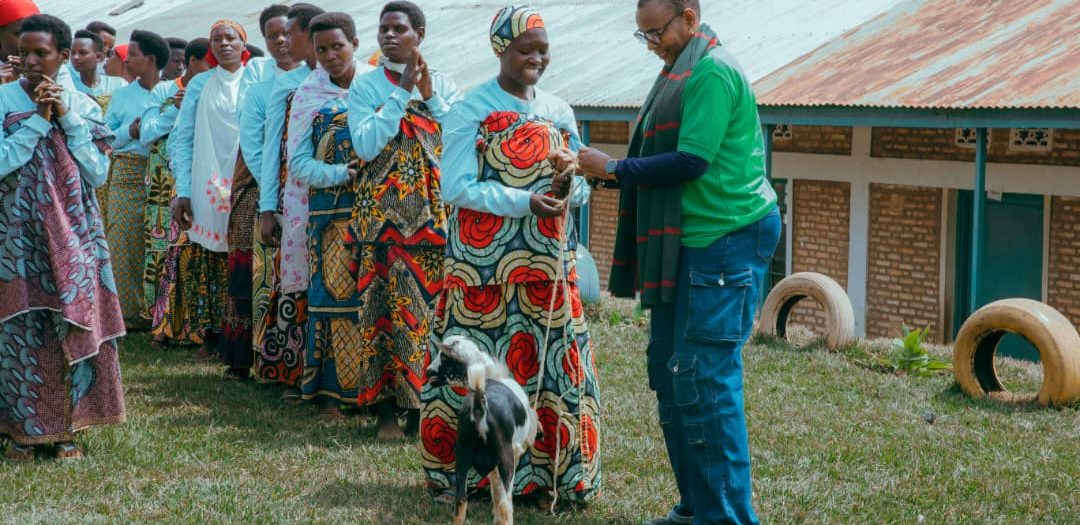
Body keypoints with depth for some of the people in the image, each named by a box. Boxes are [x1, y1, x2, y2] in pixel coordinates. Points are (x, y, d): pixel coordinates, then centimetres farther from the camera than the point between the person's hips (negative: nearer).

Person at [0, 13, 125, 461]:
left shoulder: (82, 105, 6)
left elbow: (98, 173, -3)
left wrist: (67, 118, -9)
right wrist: (39, 118, -14)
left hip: (75, 232, 2)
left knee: (76, 321, 1)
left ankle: (67, 426, 11)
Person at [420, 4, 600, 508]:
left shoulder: (558, 112, 11)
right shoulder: (471, 111, -4)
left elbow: (582, 184, 14)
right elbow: (456, 187, -10)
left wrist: (568, 188, -11)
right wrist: (525, 202, -20)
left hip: (548, 261, 5)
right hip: (484, 263, -5)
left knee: (553, 364, 3)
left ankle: (550, 473, 12)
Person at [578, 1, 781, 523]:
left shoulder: (713, 73, -14)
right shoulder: (681, 73, 17)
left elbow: (690, 162, -20)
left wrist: (613, 169, -12)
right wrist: (612, 169, 6)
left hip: (723, 245, -10)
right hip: (686, 245, 10)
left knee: (703, 380, -11)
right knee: (669, 372, 12)